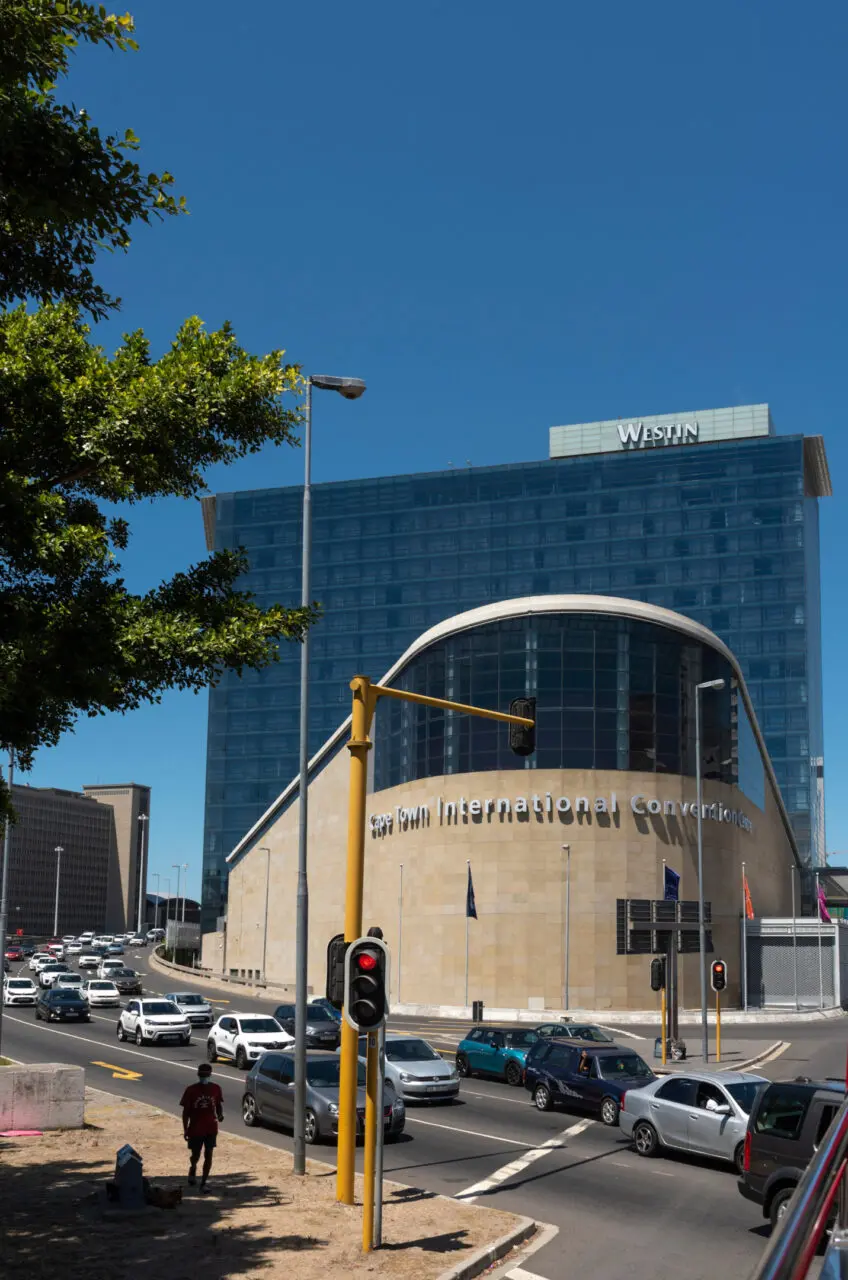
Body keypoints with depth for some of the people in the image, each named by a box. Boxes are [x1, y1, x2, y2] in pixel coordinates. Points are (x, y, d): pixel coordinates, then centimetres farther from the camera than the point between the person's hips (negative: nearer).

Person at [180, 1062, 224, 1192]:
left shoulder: (216, 1089, -4)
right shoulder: (191, 1090, -10)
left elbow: (219, 1105, 8)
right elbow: (186, 1111, -4)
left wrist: (220, 1115, -14)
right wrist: (185, 1130, -6)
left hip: (211, 1128, 1)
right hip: (195, 1129, -1)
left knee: (208, 1156, 1)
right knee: (195, 1155, 9)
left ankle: (203, 1183, 11)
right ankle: (193, 1169, 42)